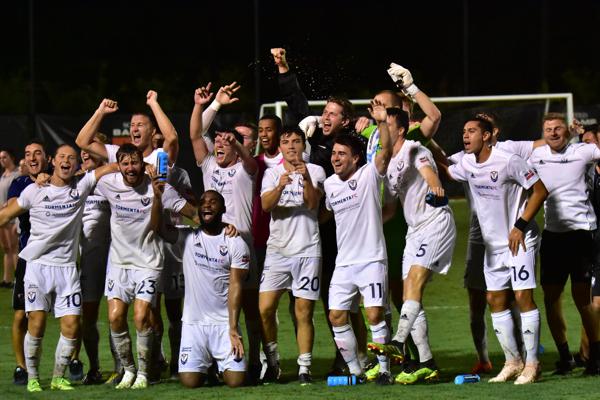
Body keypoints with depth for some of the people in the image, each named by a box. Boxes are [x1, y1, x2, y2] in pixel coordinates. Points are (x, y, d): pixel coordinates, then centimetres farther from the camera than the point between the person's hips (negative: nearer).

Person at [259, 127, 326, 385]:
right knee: (265, 308, -8)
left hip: (307, 250, -1)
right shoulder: (272, 173, 9)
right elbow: (266, 205, -8)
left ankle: (304, 368, 4)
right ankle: (272, 363, 7)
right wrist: (280, 185, -26)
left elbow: (313, 203, -10)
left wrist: (306, 179, -27)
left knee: (303, 313, -2)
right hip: (277, 249, 1)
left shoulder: (315, 171, 5)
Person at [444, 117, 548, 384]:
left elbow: (540, 190, -13)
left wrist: (520, 226, -16)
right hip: (493, 244, 8)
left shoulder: (508, 161, -17)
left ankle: (532, 364, -6)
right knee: (495, 300, 6)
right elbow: (445, 171, 25)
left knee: (523, 297, -10)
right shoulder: (467, 164, 4)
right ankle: (512, 362, 15)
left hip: (519, 241, -8)